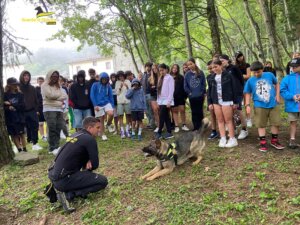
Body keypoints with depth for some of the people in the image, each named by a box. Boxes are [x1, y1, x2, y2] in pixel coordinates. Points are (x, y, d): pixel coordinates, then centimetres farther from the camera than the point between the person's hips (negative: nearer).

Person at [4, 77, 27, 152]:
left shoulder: (20, 94, 3)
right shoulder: (5, 95, -1)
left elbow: (22, 105, -6)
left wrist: (11, 104, -13)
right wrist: (9, 108, -21)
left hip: (19, 118, 0)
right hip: (9, 119, 0)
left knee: (21, 134, 5)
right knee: (14, 135, 4)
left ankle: (24, 149, 13)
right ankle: (19, 150, 12)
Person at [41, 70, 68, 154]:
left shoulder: (58, 86, 19)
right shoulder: (45, 85, 2)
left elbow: (65, 96, 7)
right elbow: (50, 95, -13)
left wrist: (55, 97, -8)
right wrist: (59, 99, 2)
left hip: (59, 109, 6)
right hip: (49, 109, -5)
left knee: (58, 128, 3)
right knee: (52, 129, -9)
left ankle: (56, 146, 11)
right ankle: (52, 148, -5)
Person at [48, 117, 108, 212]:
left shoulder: (75, 135, 14)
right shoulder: (90, 139, -11)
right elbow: (95, 164, -7)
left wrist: (87, 163, 1)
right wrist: (88, 165, 14)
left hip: (55, 176, 9)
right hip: (63, 179, -9)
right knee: (103, 181, -6)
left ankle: (60, 187, 10)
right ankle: (67, 194, -11)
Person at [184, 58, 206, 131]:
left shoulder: (200, 73, 1)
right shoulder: (187, 74, 1)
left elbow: (204, 84, 1)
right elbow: (185, 86, 4)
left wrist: (203, 92, -5)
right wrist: (189, 93, -4)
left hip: (200, 96, -1)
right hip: (192, 97, 1)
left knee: (200, 111, 7)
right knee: (194, 112, 6)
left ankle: (200, 126, 17)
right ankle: (196, 127, 14)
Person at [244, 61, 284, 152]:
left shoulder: (270, 75, -2)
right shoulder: (250, 81, -4)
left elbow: (276, 84, 13)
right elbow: (248, 93, 3)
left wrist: (277, 95, 5)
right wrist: (247, 105, -6)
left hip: (273, 104, 2)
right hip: (260, 106, -1)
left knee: (276, 123, 9)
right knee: (261, 124, 5)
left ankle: (274, 141, 27)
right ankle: (262, 142, 17)